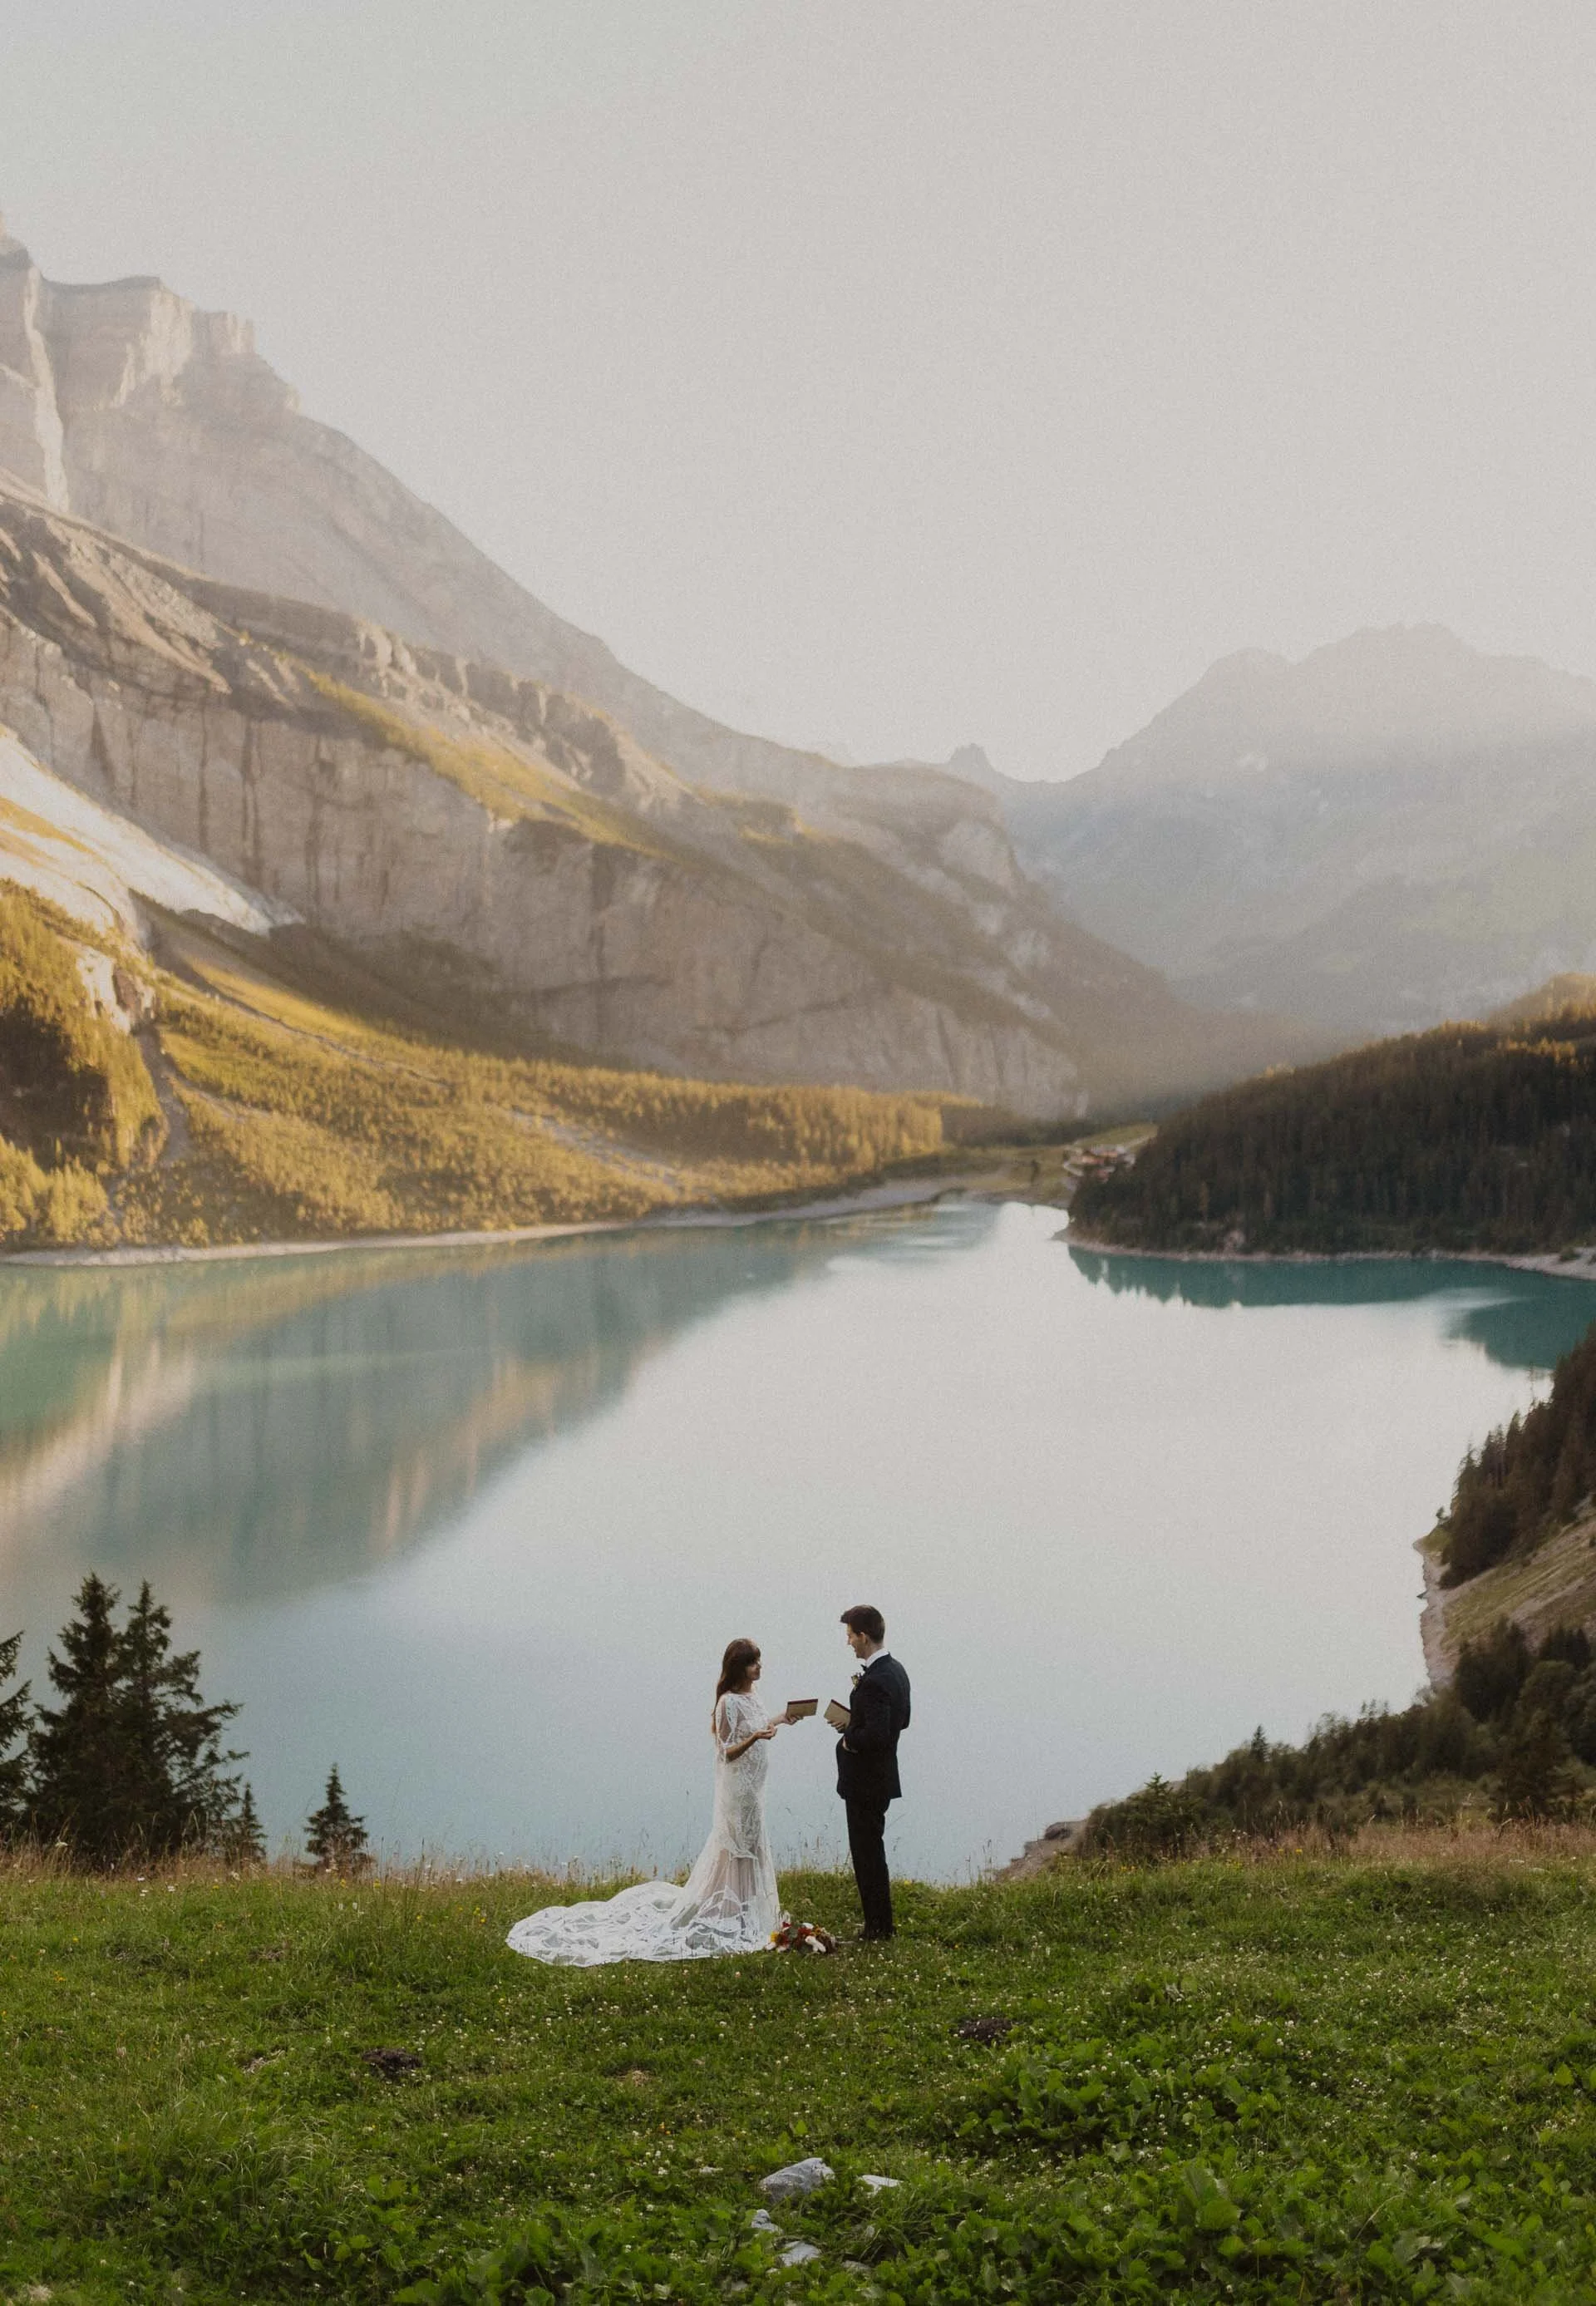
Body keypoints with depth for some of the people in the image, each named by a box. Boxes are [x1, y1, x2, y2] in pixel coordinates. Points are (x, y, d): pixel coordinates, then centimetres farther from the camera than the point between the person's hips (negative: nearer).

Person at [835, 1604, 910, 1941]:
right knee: (871, 1851, 19)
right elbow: (901, 1720, 17)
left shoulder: (874, 1681, -25)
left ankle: (878, 1926, 7)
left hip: (865, 1780, -10)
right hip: (881, 1777, 10)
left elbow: (875, 1734, -31)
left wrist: (849, 1740, -13)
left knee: (867, 1853, 0)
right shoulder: (895, 1670, 7)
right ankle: (879, 1923, 26)